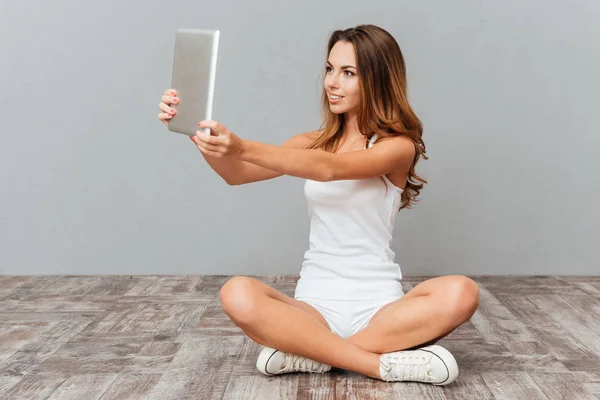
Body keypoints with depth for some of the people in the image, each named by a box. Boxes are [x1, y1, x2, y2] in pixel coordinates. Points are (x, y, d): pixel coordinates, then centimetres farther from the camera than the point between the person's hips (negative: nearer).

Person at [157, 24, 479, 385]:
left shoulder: (398, 146, -3)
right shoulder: (314, 141, 11)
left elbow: (329, 169, -24)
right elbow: (237, 175, -4)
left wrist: (243, 147, -38)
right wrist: (196, 132, -24)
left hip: (379, 306, -1)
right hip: (315, 305, 2)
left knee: (461, 293, -31)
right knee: (238, 295, -28)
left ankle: (309, 350, -23)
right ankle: (386, 363, -23)